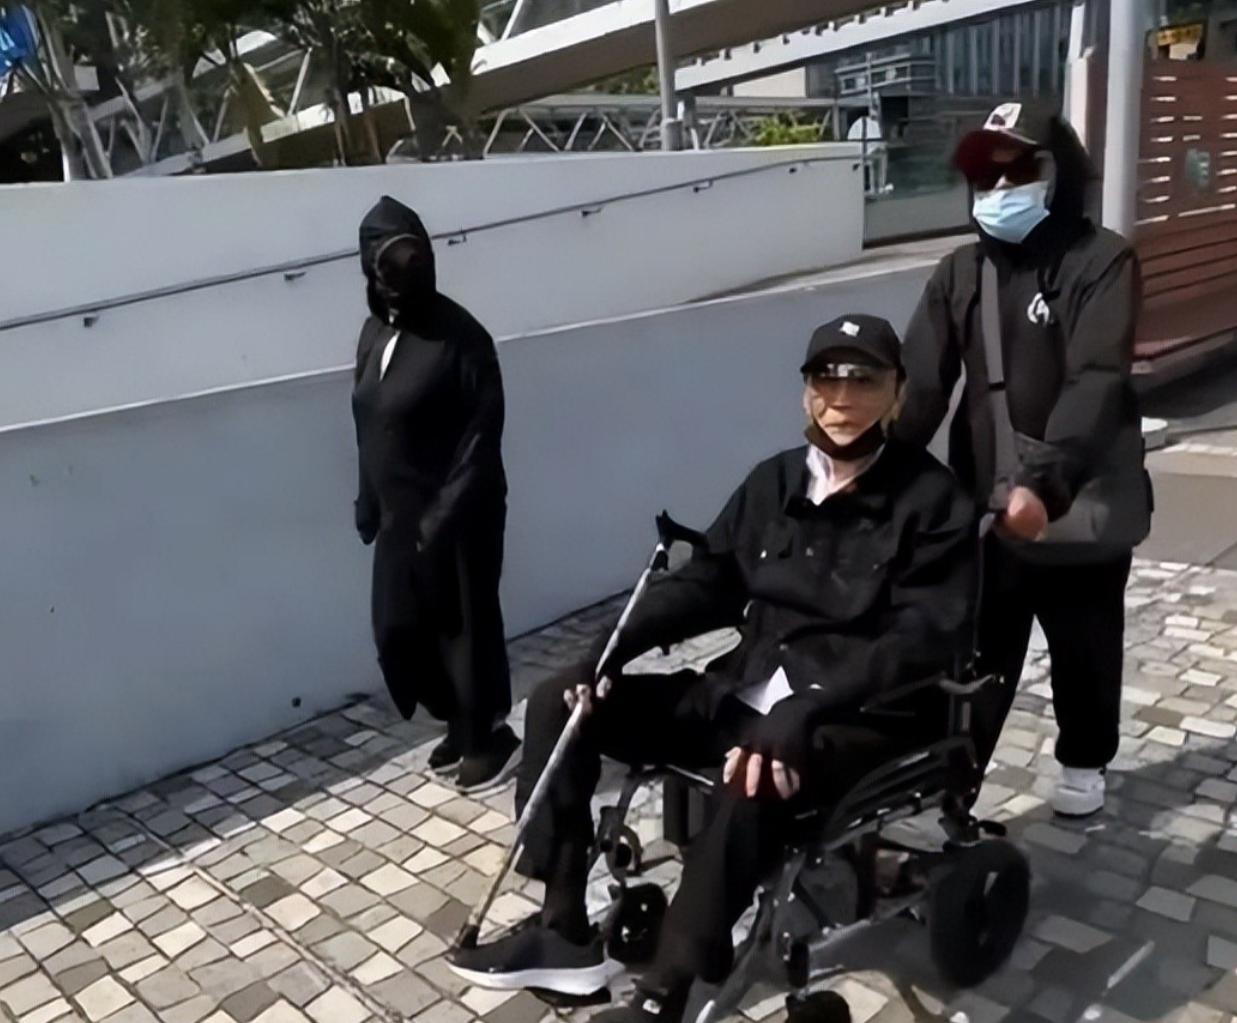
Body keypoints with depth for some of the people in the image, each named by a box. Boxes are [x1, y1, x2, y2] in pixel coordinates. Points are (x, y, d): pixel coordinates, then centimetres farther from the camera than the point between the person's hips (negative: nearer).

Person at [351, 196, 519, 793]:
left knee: (464, 625, 5)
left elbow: (482, 437, -18)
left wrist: (443, 516, -22)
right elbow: (370, 428, 13)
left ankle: (490, 737, 24)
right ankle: (460, 724, 34)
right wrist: (369, 505, 13)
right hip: (400, 516, 8)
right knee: (399, 630, 14)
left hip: (457, 517, -7)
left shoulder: (459, 336, -16)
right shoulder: (375, 331, 6)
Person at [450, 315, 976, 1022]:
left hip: (862, 719, -6)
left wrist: (802, 713, -32)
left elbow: (924, 641, -19)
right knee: (560, 703, -3)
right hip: (746, 692, 7)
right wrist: (614, 647, -6)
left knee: (755, 787, -40)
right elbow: (707, 581, 11)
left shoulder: (935, 502, -7)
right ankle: (565, 934, 1)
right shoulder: (776, 481, 11)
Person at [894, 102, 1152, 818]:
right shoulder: (961, 273, 4)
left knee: (1085, 652, 17)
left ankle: (1084, 761, 42)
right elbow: (920, 383, -7)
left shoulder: (1103, 261, -9)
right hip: (986, 509, 2)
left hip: (1082, 508, -2)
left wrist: (1042, 481, -37)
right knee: (973, 658, 6)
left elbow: (1096, 382, -23)